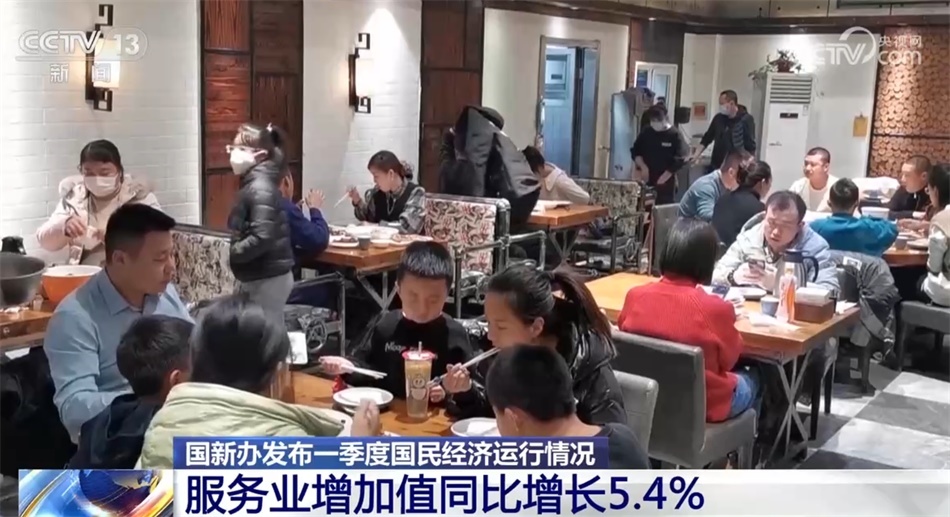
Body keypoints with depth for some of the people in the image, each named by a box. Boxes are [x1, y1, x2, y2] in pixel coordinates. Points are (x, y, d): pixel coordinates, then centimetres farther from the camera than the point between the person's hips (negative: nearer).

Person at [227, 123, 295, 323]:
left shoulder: (261, 188, -18)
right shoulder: (253, 183, 11)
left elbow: (262, 238, -26)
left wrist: (229, 253, -18)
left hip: (268, 278, -10)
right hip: (258, 277, 10)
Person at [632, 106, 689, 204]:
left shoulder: (674, 135, -5)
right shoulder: (646, 133, 6)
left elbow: (680, 159, -8)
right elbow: (635, 152, 11)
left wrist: (665, 176, -12)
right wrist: (643, 166, -5)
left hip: (665, 184, -3)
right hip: (646, 181, 3)